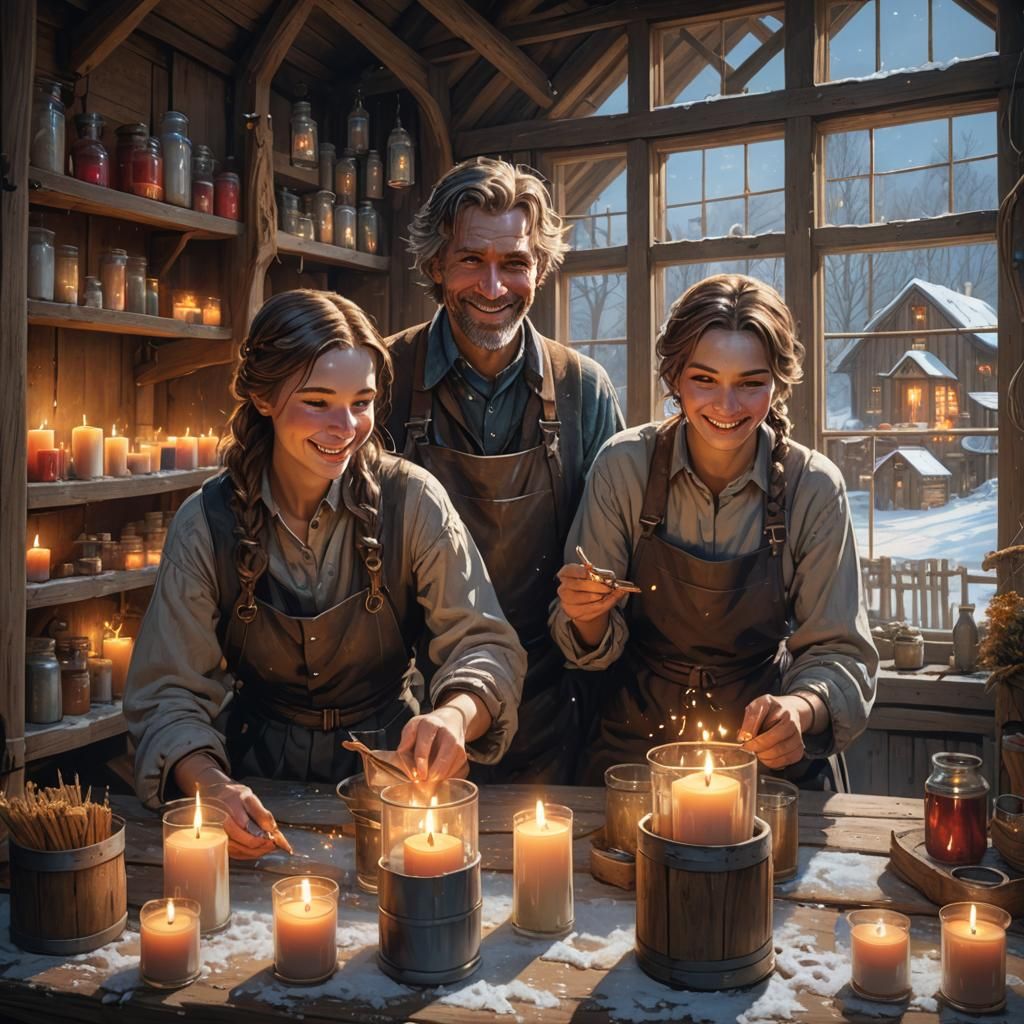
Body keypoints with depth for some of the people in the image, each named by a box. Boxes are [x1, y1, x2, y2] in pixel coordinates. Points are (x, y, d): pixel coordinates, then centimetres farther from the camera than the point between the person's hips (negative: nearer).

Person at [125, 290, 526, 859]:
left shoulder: (412, 501, -11)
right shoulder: (206, 523, -9)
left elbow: (485, 643, -12)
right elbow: (169, 694, -9)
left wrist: (455, 715, -35)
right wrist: (210, 785, -29)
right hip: (259, 780, 2)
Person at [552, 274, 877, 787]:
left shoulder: (814, 488, -9)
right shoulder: (624, 465, -9)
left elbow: (838, 651, -4)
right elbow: (596, 644, -1)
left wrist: (801, 708, -24)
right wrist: (589, 618, -22)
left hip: (765, 751, 0)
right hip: (637, 741, 0)